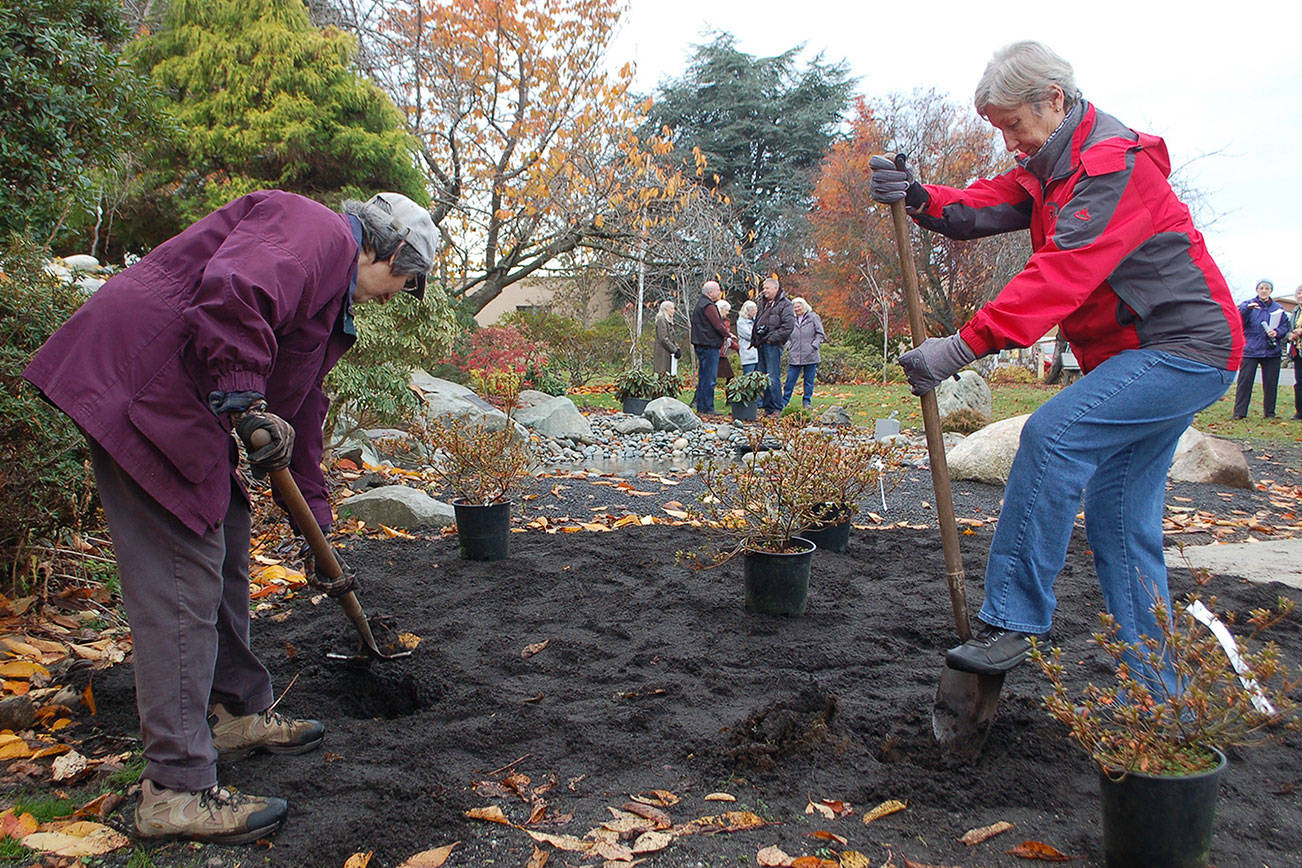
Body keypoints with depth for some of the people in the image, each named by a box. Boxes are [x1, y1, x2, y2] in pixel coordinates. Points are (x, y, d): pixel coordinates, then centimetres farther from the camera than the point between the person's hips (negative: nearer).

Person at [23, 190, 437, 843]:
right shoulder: (317, 231, -8)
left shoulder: (333, 303, 24)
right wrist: (247, 400, -22)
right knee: (182, 580, -10)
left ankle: (239, 713, 34)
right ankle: (176, 790, -3)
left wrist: (318, 535, 28)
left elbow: (303, 410, 27)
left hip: (183, 407, 11)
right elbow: (234, 289, -30)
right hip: (138, 388, -11)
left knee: (223, 551, 18)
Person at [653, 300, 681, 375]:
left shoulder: (669, 321, 19)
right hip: (663, 354, -9)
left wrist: (678, 349, 4)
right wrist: (675, 350, -17)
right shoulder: (661, 320, -11)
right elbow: (664, 339, -18)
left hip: (669, 354, 9)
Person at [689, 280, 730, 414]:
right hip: (709, 346, -11)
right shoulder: (708, 306, -15)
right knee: (709, 378, -7)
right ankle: (707, 408, -6)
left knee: (703, 377, 14)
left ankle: (700, 406, 18)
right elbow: (718, 325, -17)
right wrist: (728, 334, 0)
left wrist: (724, 334, 16)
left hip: (701, 345, 11)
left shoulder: (700, 304, 19)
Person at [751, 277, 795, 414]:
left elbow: (788, 326, -15)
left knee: (773, 378, -9)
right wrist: (755, 338, 17)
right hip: (762, 345, 8)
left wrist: (772, 338, -15)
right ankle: (767, 407, 16)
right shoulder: (763, 303, 19)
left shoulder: (785, 304, -6)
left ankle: (776, 409, -3)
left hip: (773, 345, -8)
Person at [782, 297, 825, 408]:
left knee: (809, 380, 6)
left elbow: (820, 334, 1)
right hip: (794, 356, 2)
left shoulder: (813, 317, 1)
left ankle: (806, 401, 16)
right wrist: (788, 346, 4)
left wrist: (814, 346, -9)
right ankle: (784, 401, 11)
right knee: (790, 380, 3)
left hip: (810, 356, -2)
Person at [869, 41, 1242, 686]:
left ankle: (1011, 622, -20)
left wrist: (963, 346, -36)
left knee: (1052, 435, -26)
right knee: (1120, 522, 8)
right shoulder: (1046, 167, 13)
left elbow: (1062, 272, -30)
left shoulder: (1116, 163, -19)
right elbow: (980, 210, 2)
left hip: (1187, 349, -10)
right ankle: (1157, 692, 16)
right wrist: (919, 198, -19)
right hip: (1138, 351, 10)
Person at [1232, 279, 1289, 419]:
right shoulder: (1248, 304, 6)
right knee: (1244, 381, -6)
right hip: (1250, 350, -2)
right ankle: (1239, 412, -4)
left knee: (1270, 383, 4)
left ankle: (1269, 412, 13)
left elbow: (1285, 326, 12)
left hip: (1272, 350, 3)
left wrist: (1277, 333, -10)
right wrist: (1248, 308, -25)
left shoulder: (1278, 308, 14)